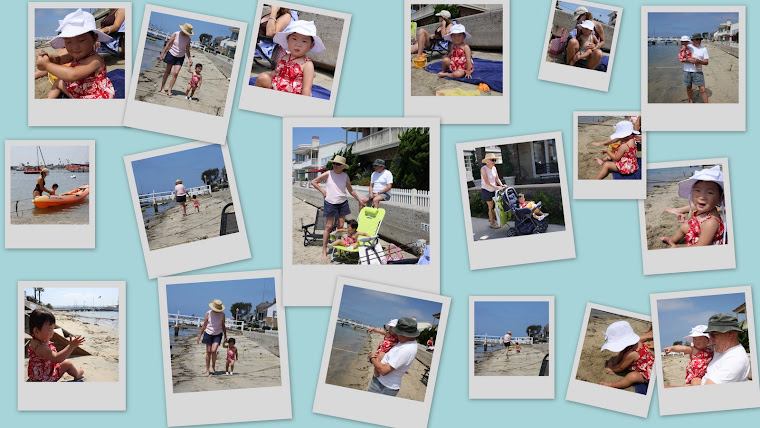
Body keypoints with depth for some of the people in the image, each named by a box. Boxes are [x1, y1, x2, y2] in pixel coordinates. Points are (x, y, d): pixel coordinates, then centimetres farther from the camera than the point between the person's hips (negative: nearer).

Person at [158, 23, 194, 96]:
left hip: (180, 57, 2)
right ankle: (162, 88, 15)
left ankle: (169, 91, -5)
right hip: (172, 54, -2)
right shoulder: (176, 34, -11)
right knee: (168, 71, 5)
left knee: (175, 73, -8)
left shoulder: (188, 39, -3)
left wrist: (190, 59, -3)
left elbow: (187, 50, 5)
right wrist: (162, 54, -8)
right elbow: (168, 44, -7)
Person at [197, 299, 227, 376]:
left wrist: (225, 336, 8)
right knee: (208, 352, 1)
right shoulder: (209, 313, -7)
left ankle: (213, 366, 9)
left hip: (218, 334, 0)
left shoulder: (222, 314, -4)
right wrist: (200, 335, 0)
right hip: (208, 333, 0)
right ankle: (207, 370, 11)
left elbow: (223, 326, 7)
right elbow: (204, 325, 0)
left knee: (213, 351, -15)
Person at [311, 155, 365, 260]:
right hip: (330, 203, -3)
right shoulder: (328, 174, -5)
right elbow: (314, 182, 3)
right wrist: (322, 191, -5)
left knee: (341, 227, 6)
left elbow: (351, 190, 15)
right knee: (328, 227, -4)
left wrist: (360, 200, 15)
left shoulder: (345, 176, 4)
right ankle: (324, 251, 0)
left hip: (342, 203, 3)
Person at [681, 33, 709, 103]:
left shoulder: (703, 49, 1)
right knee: (688, 87, 13)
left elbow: (706, 62, -1)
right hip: (687, 71, 1)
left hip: (697, 71, -1)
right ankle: (691, 101, 33)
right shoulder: (687, 47, 1)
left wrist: (699, 61, -21)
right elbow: (680, 58, -4)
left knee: (702, 89, -6)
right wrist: (688, 60, -20)